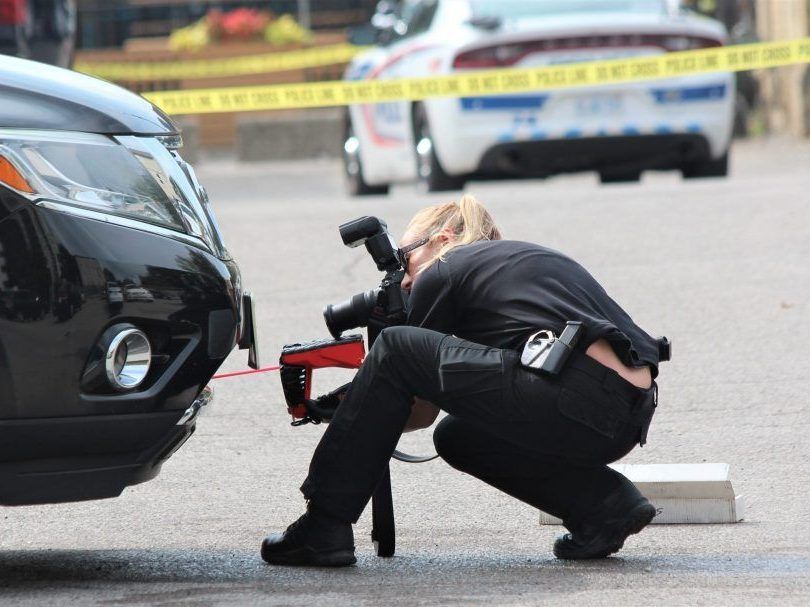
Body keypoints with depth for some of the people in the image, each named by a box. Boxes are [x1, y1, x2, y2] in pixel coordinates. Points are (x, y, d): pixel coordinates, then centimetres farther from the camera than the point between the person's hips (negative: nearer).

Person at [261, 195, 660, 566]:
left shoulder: (442, 273, 11)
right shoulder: (530, 255, 32)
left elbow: (422, 412, 19)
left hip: (577, 397, -9)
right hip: (634, 411, 9)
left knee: (395, 351, 2)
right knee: (457, 438, 28)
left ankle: (324, 526, 2)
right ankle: (605, 506, 11)